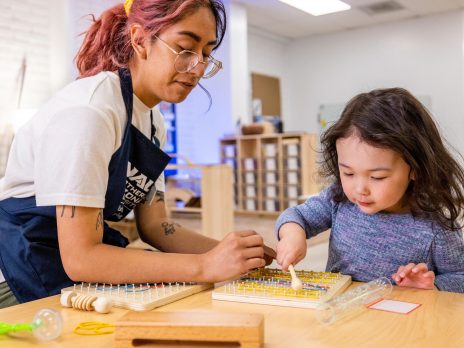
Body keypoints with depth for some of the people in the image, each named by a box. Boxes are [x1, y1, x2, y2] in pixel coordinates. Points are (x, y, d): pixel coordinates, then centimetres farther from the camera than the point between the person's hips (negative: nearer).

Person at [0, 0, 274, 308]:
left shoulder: (155, 122, 4)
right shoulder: (89, 110, -23)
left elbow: (155, 225, 5)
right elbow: (79, 257, -26)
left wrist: (231, 253, -10)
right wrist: (206, 266, -28)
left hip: (91, 252, 7)